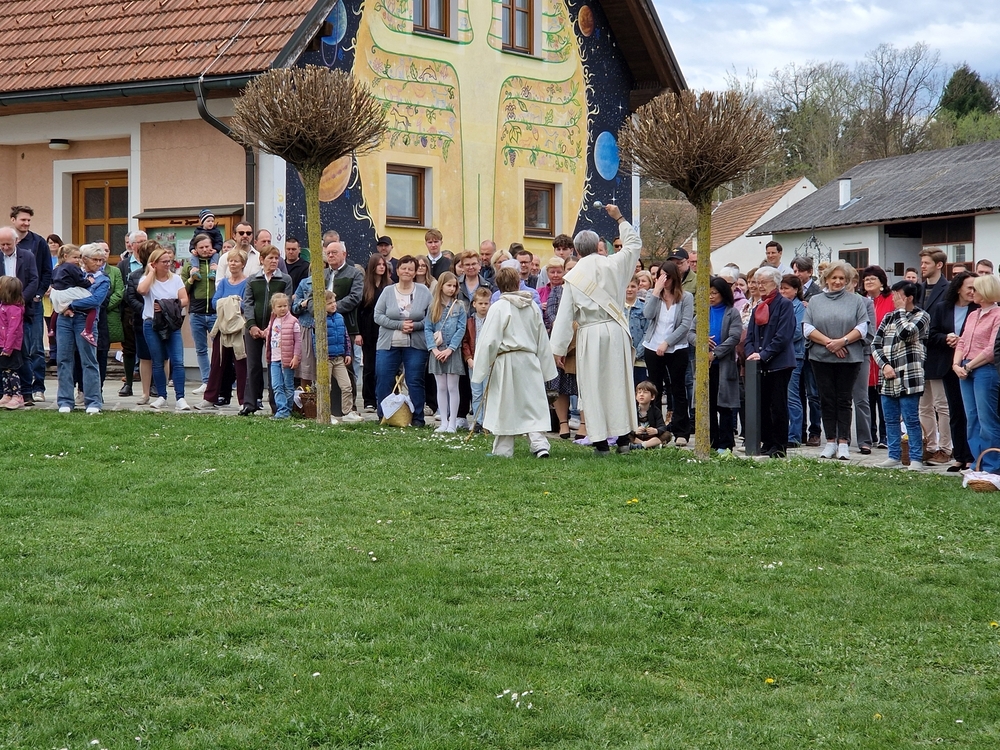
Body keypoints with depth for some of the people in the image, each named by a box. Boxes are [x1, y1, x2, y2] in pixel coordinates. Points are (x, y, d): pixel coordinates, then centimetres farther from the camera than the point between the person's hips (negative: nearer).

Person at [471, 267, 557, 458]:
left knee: (504, 407, 5)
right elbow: (542, 340, 13)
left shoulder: (498, 307, -10)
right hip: (530, 361, 4)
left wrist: (481, 369, -4)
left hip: (506, 361, -4)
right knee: (533, 404, 5)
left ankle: (503, 449, 11)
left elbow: (489, 341, -11)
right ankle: (539, 443, -9)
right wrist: (545, 368, 20)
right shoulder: (533, 307, 6)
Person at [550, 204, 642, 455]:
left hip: (589, 335, -2)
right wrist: (619, 218, 26)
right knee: (619, 383, 8)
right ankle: (623, 437, 10)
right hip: (616, 331, 2)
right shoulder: (613, 265, -1)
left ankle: (601, 442, 2)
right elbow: (634, 243, 17)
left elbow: (565, 315, -3)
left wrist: (559, 348, 2)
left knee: (594, 387, 3)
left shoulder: (573, 277, -3)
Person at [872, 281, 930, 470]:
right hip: (887, 377, 6)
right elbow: (875, 344, 10)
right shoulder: (889, 317, 15)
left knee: (911, 419, -4)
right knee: (890, 419, 10)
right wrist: (884, 364, -5)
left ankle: (915, 459, -1)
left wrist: (901, 310, -5)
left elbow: (905, 332, -19)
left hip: (908, 377, -6)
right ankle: (894, 456, 17)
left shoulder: (921, 316, -1)